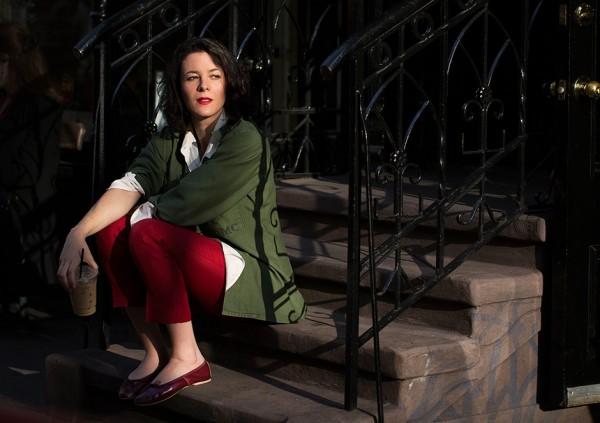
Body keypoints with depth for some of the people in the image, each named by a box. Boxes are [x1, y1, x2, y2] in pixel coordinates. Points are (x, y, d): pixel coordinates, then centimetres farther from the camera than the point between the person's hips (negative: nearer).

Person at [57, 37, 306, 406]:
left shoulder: (245, 141, -14)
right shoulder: (168, 143, 6)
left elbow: (187, 204, -22)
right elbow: (130, 186, -11)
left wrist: (139, 217, -8)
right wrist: (79, 233, -26)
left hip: (248, 273, -7)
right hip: (193, 261, 7)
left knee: (147, 234, -26)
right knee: (111, 227, -12)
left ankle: (187, 359, -15)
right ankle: (155, 352, -8)